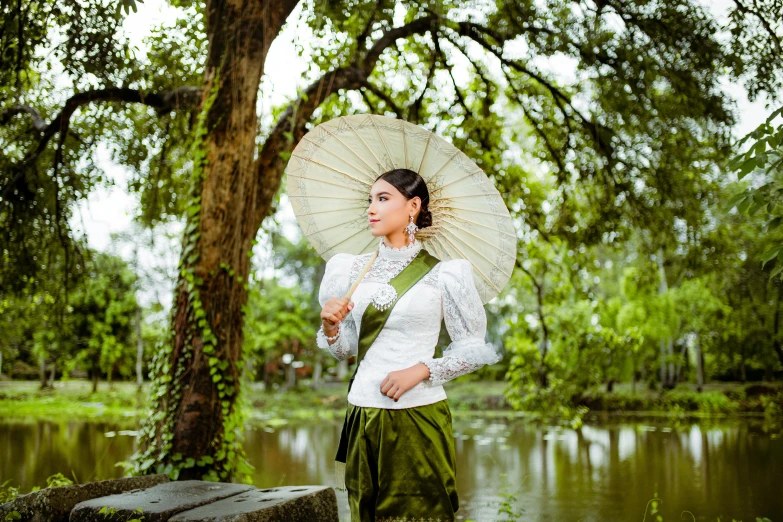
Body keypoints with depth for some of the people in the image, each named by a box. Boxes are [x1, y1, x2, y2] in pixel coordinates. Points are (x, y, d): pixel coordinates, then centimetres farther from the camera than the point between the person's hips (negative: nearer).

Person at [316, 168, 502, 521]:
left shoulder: (444, 272, -4)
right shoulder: (352, 269, 8)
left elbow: (473, 349, -2)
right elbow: (345, 350, 13)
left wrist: (421, 370, -15)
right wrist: (330, 327, -7)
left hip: (419, 416, -4)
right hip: (363, 415, 4)